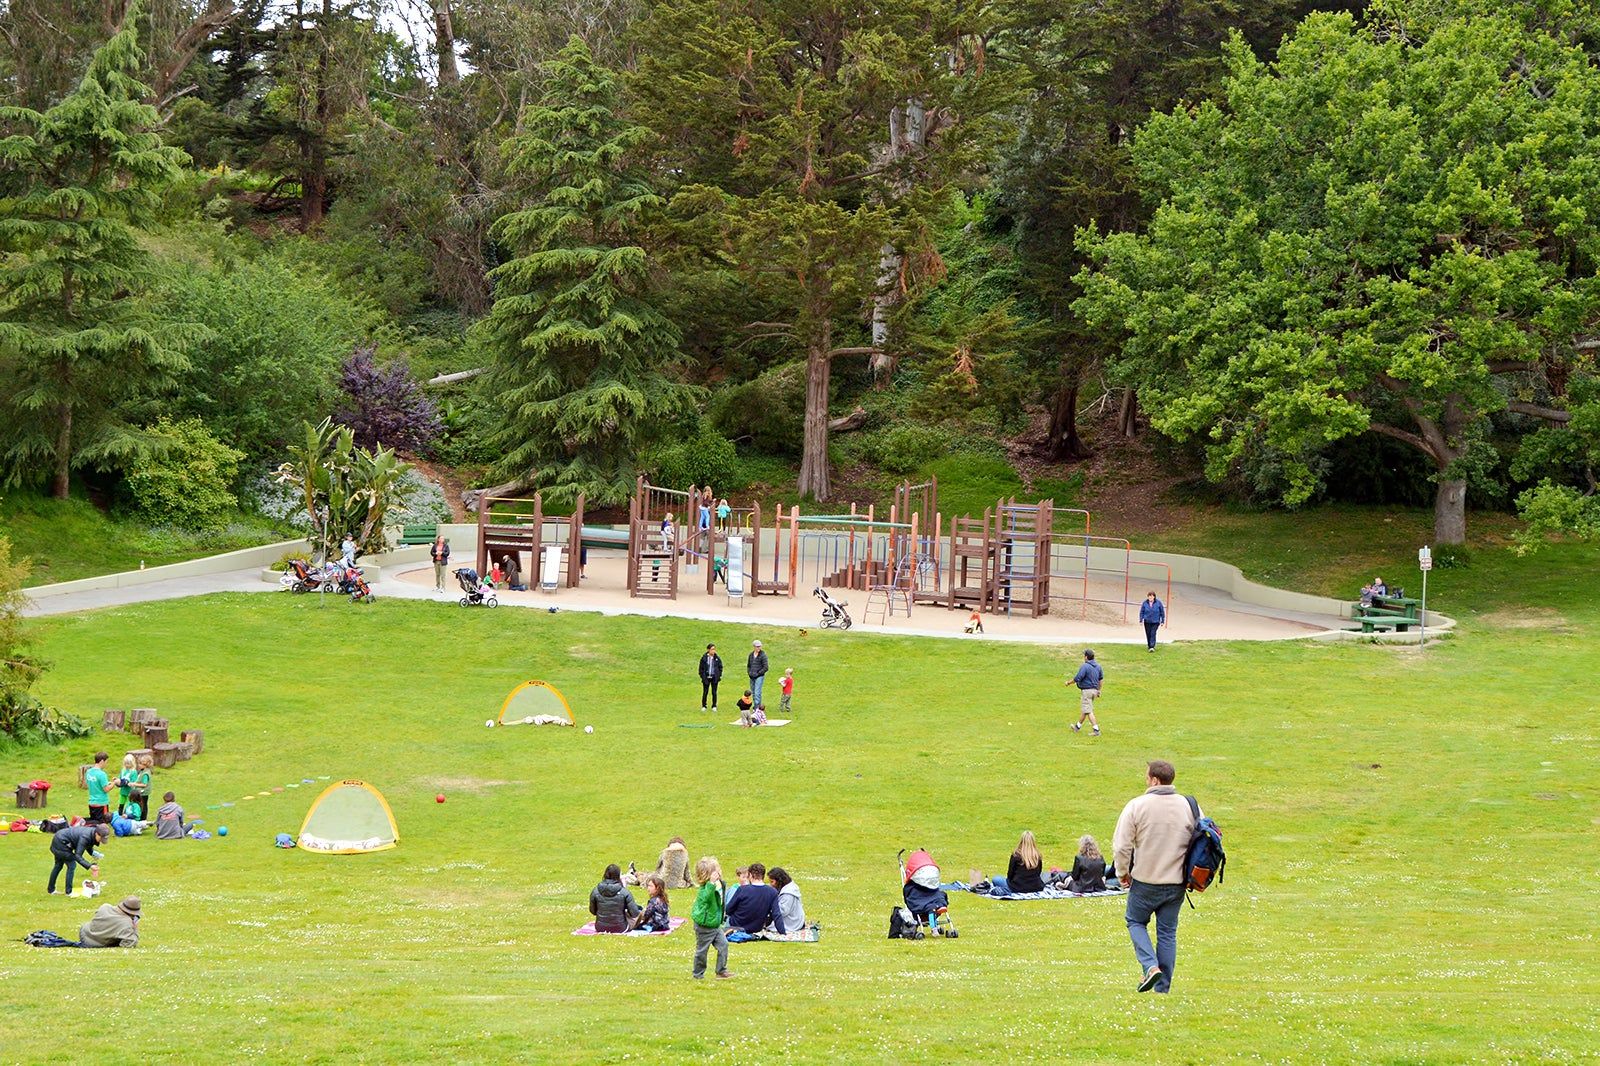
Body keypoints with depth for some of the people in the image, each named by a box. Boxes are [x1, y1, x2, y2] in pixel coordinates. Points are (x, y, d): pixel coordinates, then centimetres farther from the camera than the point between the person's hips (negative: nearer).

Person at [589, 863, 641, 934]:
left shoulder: (595, 891, -9)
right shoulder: (624, 893, -17)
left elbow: (593, 911, 4)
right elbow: (634, 913, -13)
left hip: (600, 928, 4)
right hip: (619, 929, -4)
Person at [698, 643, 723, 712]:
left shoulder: (717, 658, -2)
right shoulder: (704, 658, -7)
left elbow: (720, 667, 7)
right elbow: (701, 668, 0)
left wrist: (719, 675, 0)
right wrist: (702, 676, -5)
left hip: (714, 678, 1)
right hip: (706, 678, -1)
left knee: (714, 693, 7)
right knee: (705, 692, 5)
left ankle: (714, 706, 18)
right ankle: (703, 706, 18)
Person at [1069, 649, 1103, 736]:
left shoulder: (1085, 667, -19)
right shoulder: (1098, 666, 6)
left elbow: (1077, 678, -19)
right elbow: (1101, 678, 16)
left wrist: (1069, 682, -1)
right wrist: (1099, 690, 27)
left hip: (1086, 690, -9)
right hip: (1094, 690, 9)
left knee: (1088, 711, -6)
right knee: (1084, 710, 21)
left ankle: (1096, 730, -12)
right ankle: (1077, 726, 35)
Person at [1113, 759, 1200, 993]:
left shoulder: (1137, 805, -13)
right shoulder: (1189, 806, -2)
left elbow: (1121, 845, -12)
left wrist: (1122, 873, 4)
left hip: (1145, 881, -3)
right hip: (1177, 883, 3)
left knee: (1136, 922, 18)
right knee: (1167, 932, 14)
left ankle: (1150, 966, -3)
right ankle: (1163, 988, 15)